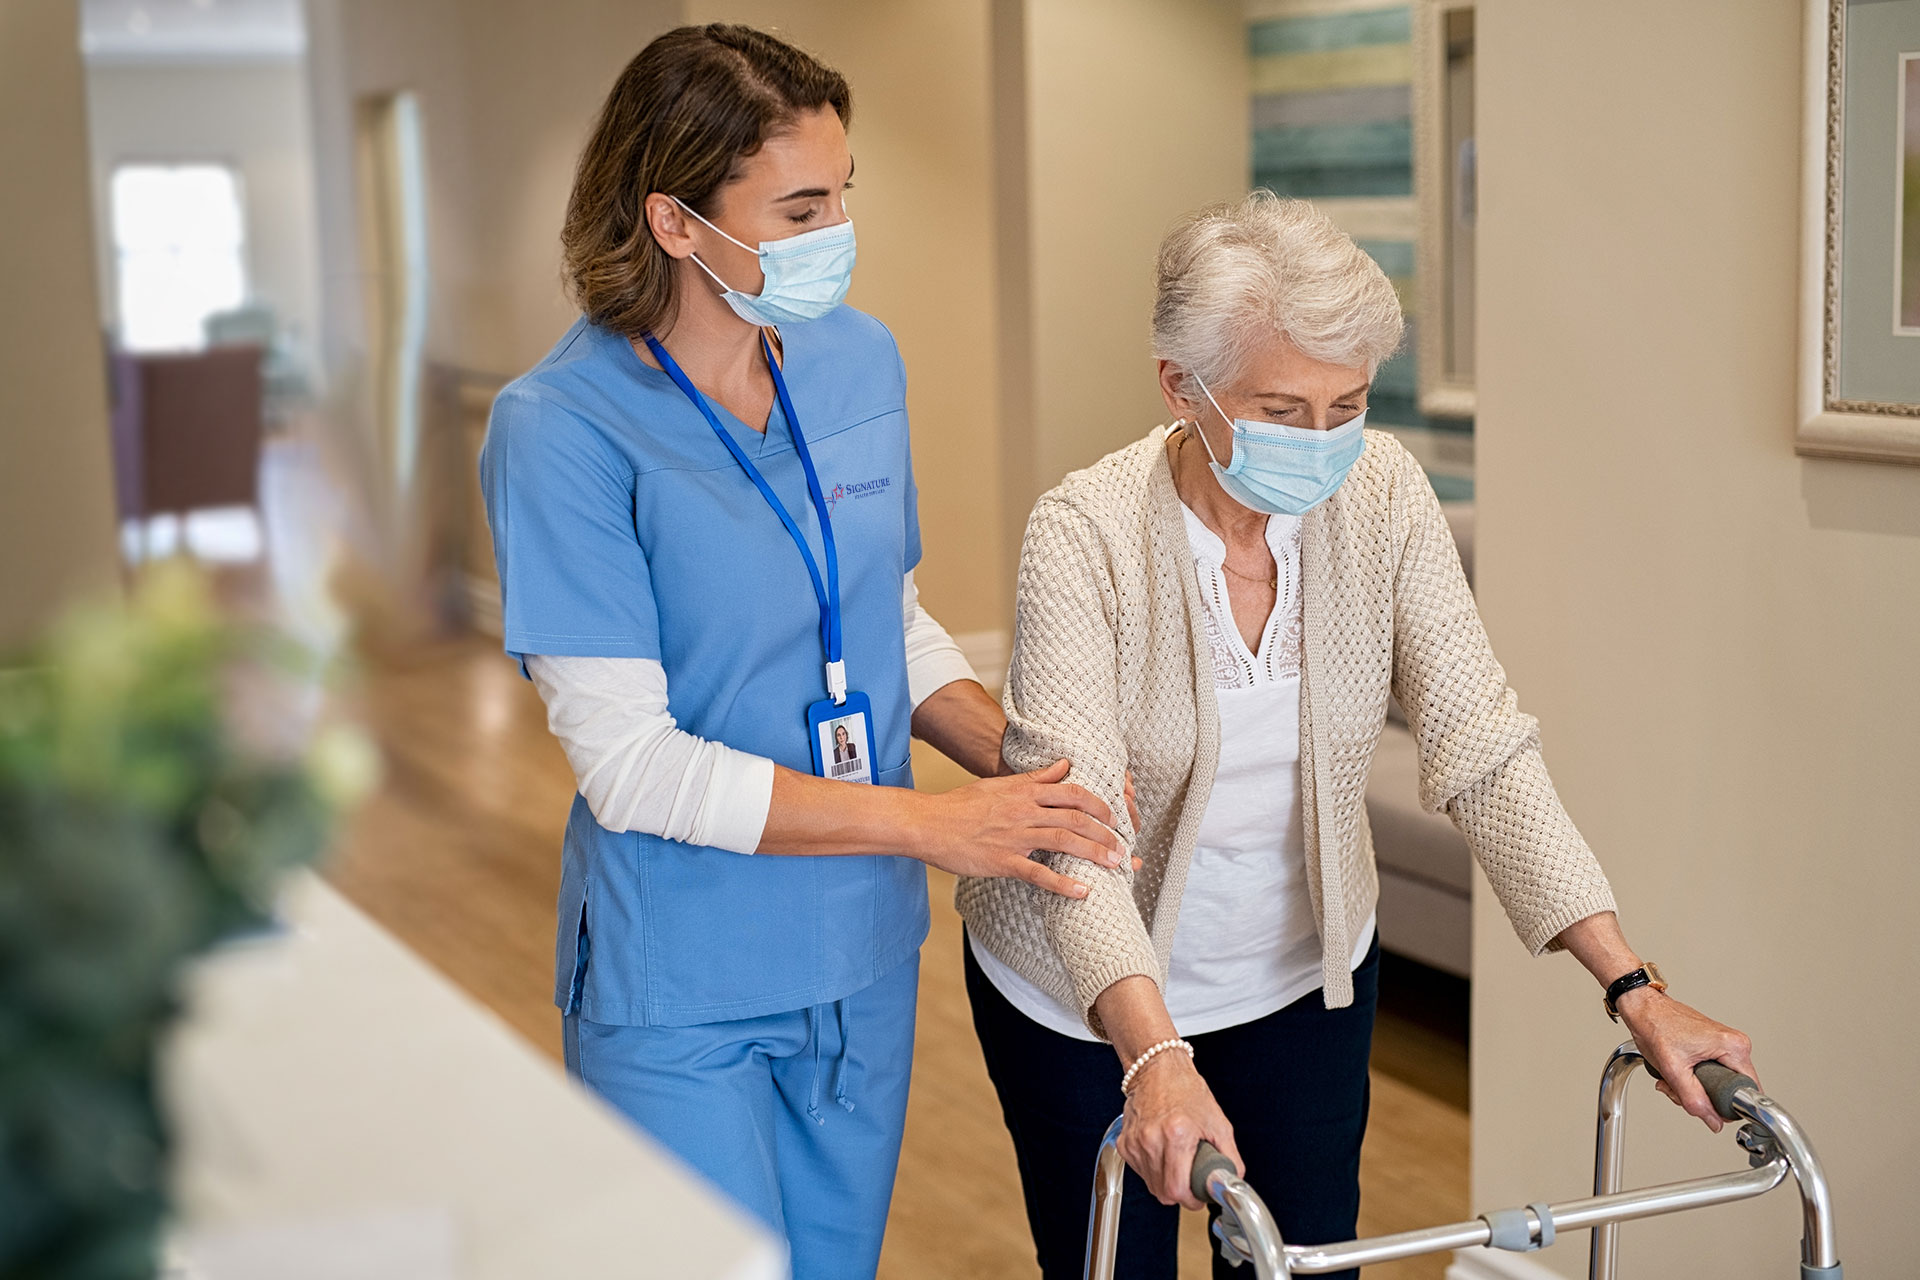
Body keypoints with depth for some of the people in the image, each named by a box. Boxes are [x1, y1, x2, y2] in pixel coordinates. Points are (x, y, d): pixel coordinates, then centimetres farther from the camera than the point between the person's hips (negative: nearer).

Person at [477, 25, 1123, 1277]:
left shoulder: (859, 360, 0)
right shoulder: (563, 427, -19)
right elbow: (630, 764, -21)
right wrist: (928, 823, -22)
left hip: (864, 954, 6)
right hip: (678, 992, -6)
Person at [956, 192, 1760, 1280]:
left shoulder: (1383, 495, -14)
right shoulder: (1086, 534, -25)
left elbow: (1479, 744, -15)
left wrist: (1632, 985, -23)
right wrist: (1155, 1058, -47)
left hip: (1304, 973, 3)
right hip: (1090, 992, -3)